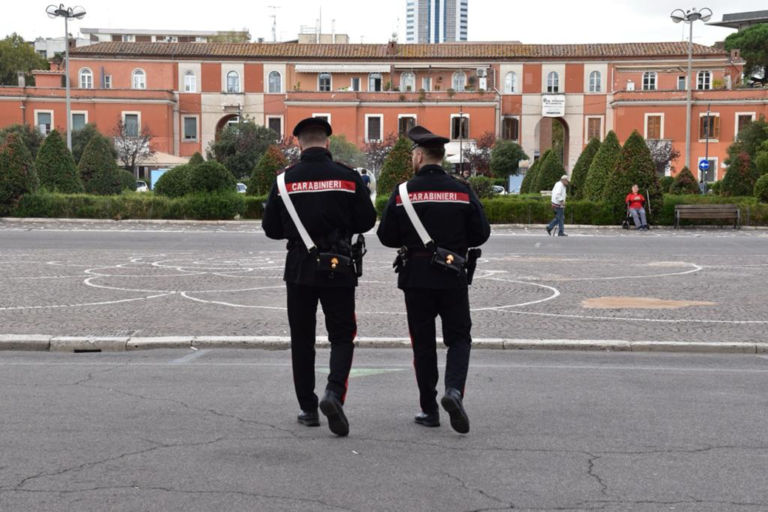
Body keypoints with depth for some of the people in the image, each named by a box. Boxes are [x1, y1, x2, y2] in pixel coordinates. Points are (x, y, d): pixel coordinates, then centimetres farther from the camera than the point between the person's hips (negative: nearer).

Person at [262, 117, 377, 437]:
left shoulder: (285, 180, -3)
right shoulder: (348, 177, -5)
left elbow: (271, 228, 0)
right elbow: (367, 221, -1)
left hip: (299, 268, 1)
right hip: (338, 268, -1)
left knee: (302, 340, 12)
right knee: (342, 336, 8)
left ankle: (308, 409, 14)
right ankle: (334, 393, -16)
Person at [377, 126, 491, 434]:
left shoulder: (402, 192, -6)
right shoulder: (462, 192, -2)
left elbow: (386, 237, -4)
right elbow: (481, 234, 0)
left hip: (416, 278, 0)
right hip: (453, 278, 0)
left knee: (423, 342, 9)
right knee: (459, 337, 11)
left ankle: (429, 410, 12)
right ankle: (454, 389, -14)